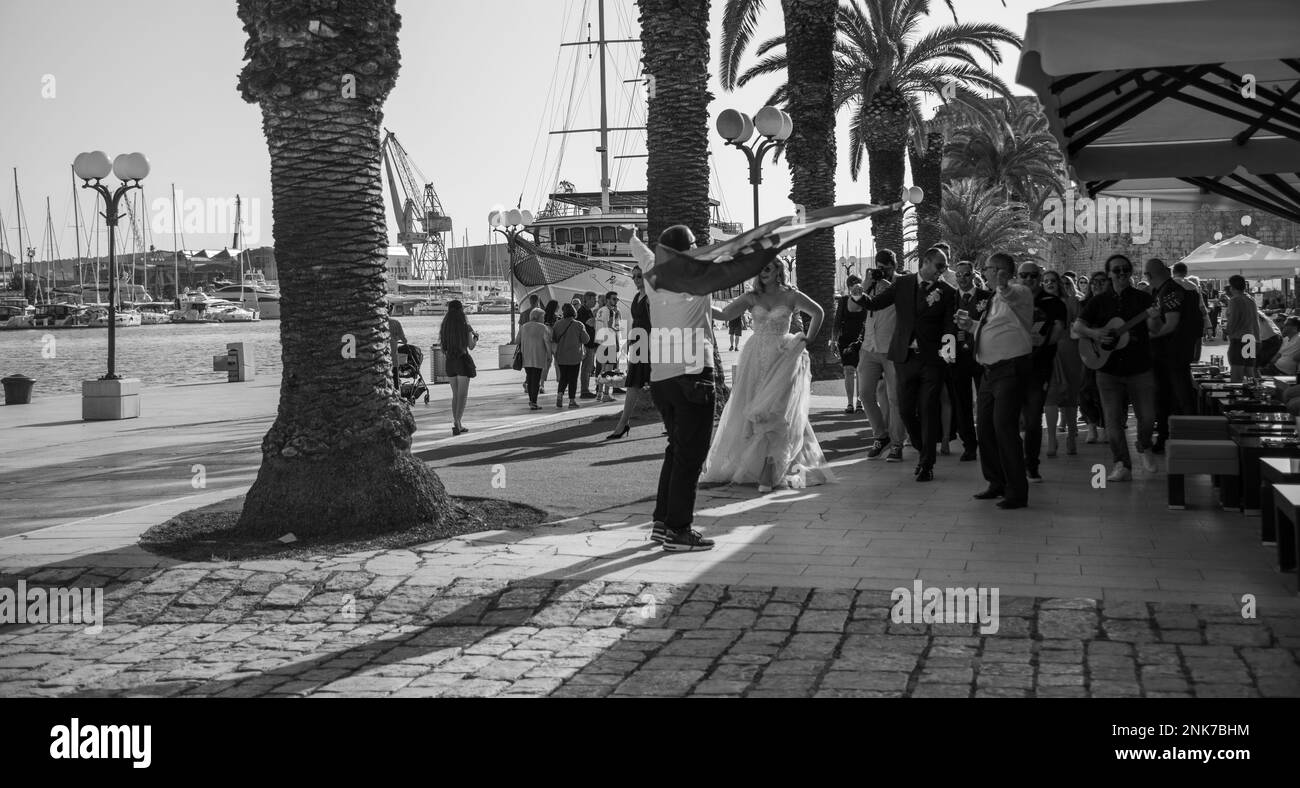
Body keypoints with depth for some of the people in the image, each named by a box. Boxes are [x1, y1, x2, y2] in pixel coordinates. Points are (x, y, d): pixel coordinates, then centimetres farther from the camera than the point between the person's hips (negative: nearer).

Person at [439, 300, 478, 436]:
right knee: (462, 395, -2)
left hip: (450, 361, 5)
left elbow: (442, 344, 7)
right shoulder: (465, 327, -12)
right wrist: (475, 336, 16)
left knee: (455, 394, 15)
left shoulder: (445, 327, -1)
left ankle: (457, 424, 16)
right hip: (463, 360, -5)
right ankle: (456, 422, -15)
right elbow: (471, 346, -4)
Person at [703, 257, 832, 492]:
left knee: (774, 413, -8)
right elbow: (724, 314, -5)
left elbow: (818, 313, 14)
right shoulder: (752, 297, 5)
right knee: (747, 413, 2)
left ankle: (768, 474, -7)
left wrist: (807, 340, 8)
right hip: (756, 359, 3)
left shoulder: (790, 296, 2)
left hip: (783, 358, -2)